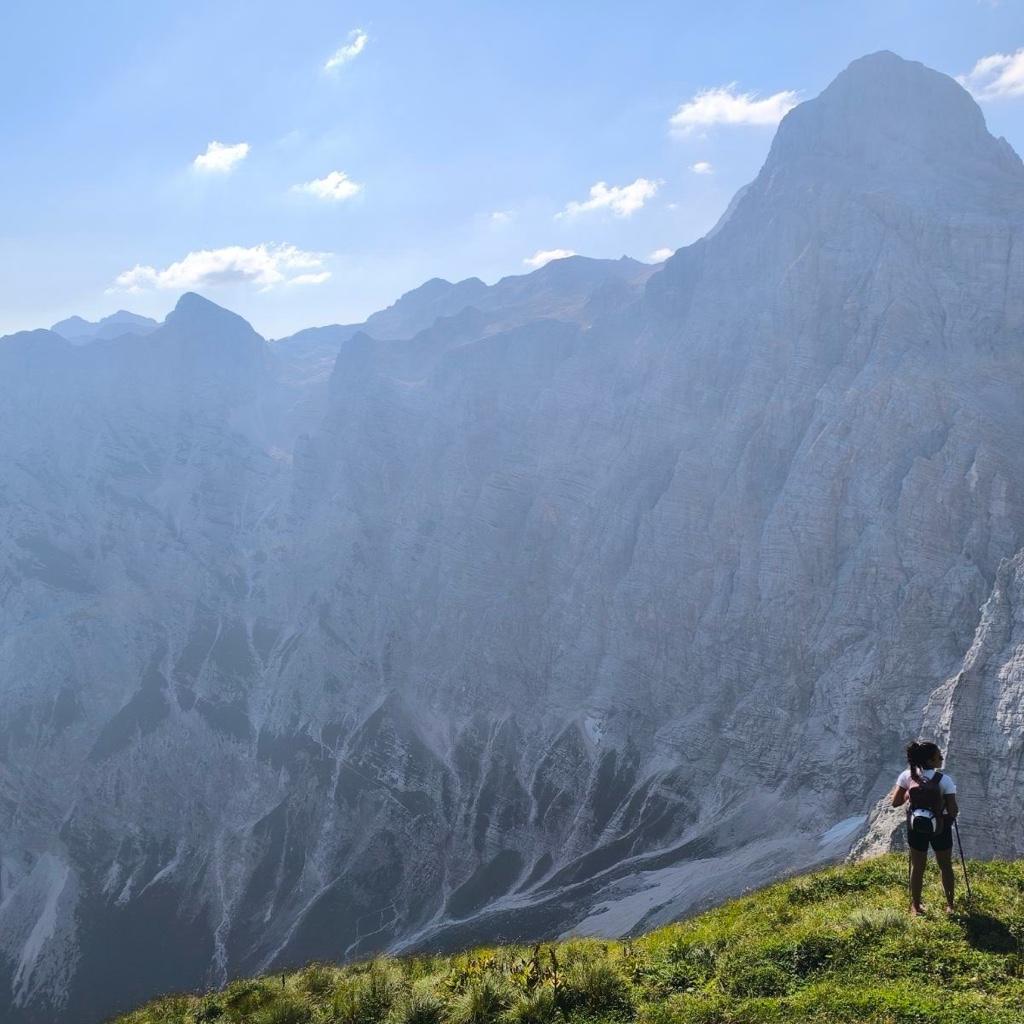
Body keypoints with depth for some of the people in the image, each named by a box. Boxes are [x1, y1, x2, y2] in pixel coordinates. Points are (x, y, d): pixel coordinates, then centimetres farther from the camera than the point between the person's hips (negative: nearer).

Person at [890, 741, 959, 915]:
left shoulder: (907, 776, -12)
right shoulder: (945, 780, -21)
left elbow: (895, 802, -7)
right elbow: (953, 812, -19)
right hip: (940, 828, -2)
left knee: (917, 867, 19)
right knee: (945, 867, 19)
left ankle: (915, 906, 31)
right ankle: (950, 905, 30)